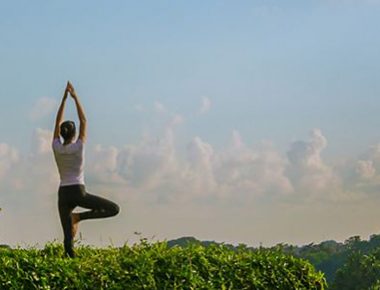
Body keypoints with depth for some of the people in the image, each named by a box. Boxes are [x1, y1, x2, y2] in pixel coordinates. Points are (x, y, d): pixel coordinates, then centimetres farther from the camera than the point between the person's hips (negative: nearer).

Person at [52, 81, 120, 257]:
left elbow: (57, 122, 12)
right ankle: (79, 217, -9)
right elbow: (84, 121, 3)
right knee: (114, 209, 3)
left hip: (63, 194, 4)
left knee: (68, 237, 5)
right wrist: (75, 97, 6)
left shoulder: (56, 147, 3)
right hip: (78, 192, -4)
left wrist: (64, 98, 12)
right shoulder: (79, 146, -4)